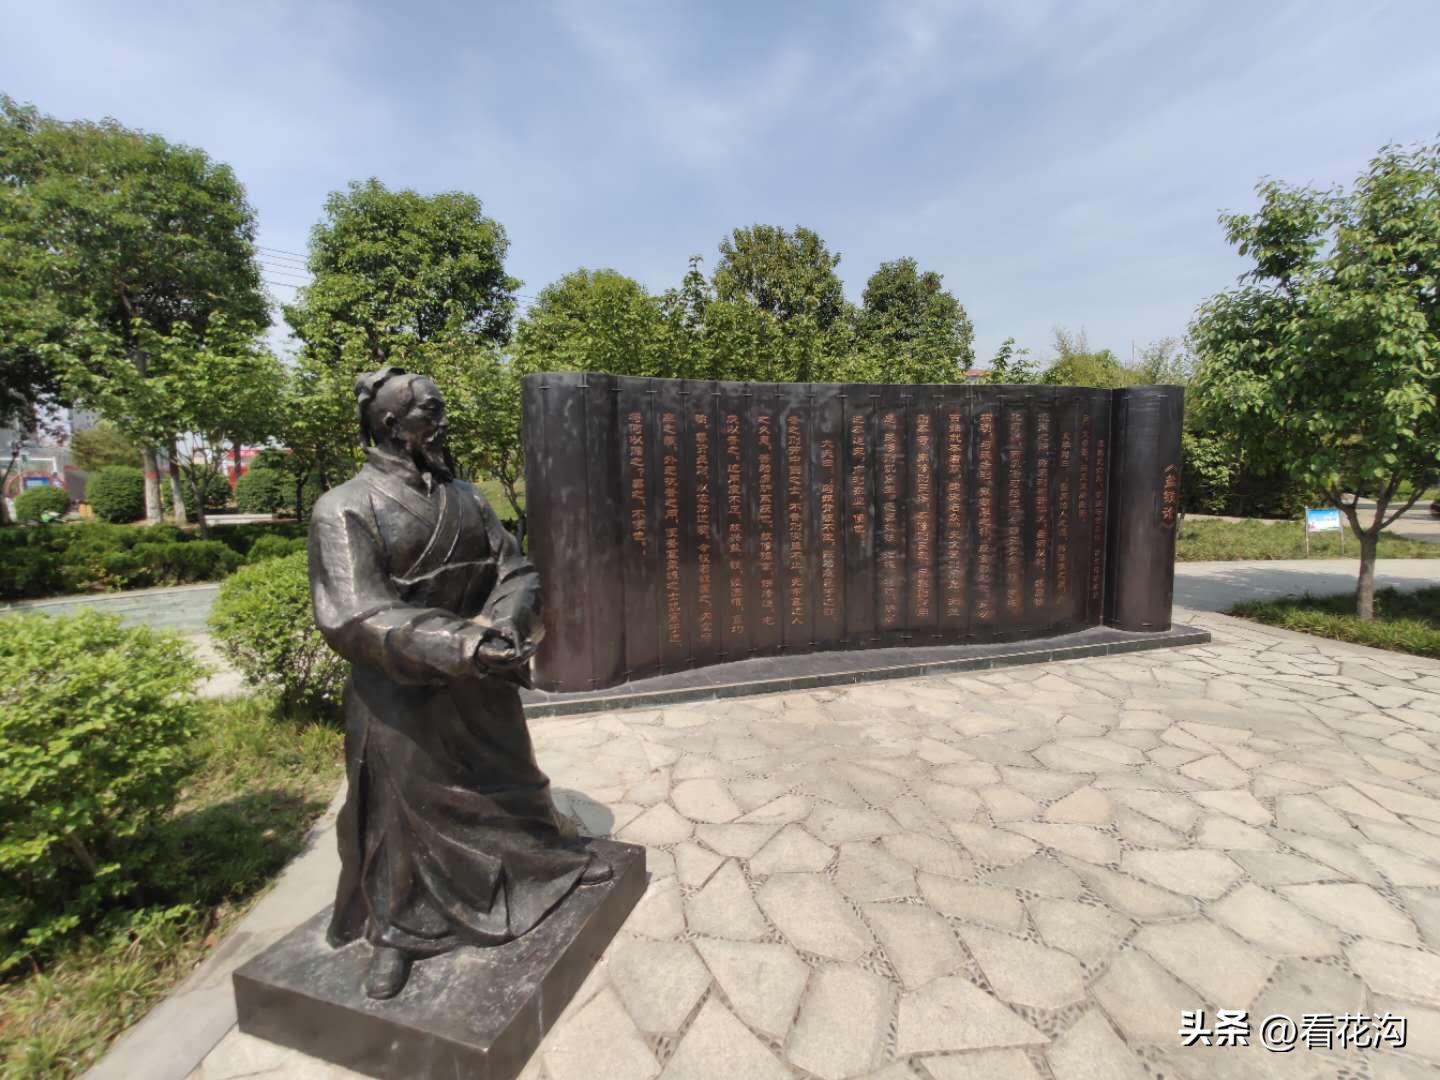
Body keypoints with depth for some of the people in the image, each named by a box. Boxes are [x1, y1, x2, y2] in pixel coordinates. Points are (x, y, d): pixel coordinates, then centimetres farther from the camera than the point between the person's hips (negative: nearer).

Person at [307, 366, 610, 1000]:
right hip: (399, 695, -4)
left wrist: (500, 625, -19)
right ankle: (395, 931, 39)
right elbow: (352, 618, -22)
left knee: (509, 781, 22)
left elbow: (515, 571, 2)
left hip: (482, 685, 5)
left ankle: (552, 858, 46)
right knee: (400, 814, 13)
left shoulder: (465, 498, 1)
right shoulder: (347, 510, -15)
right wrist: (456, 646, -31)